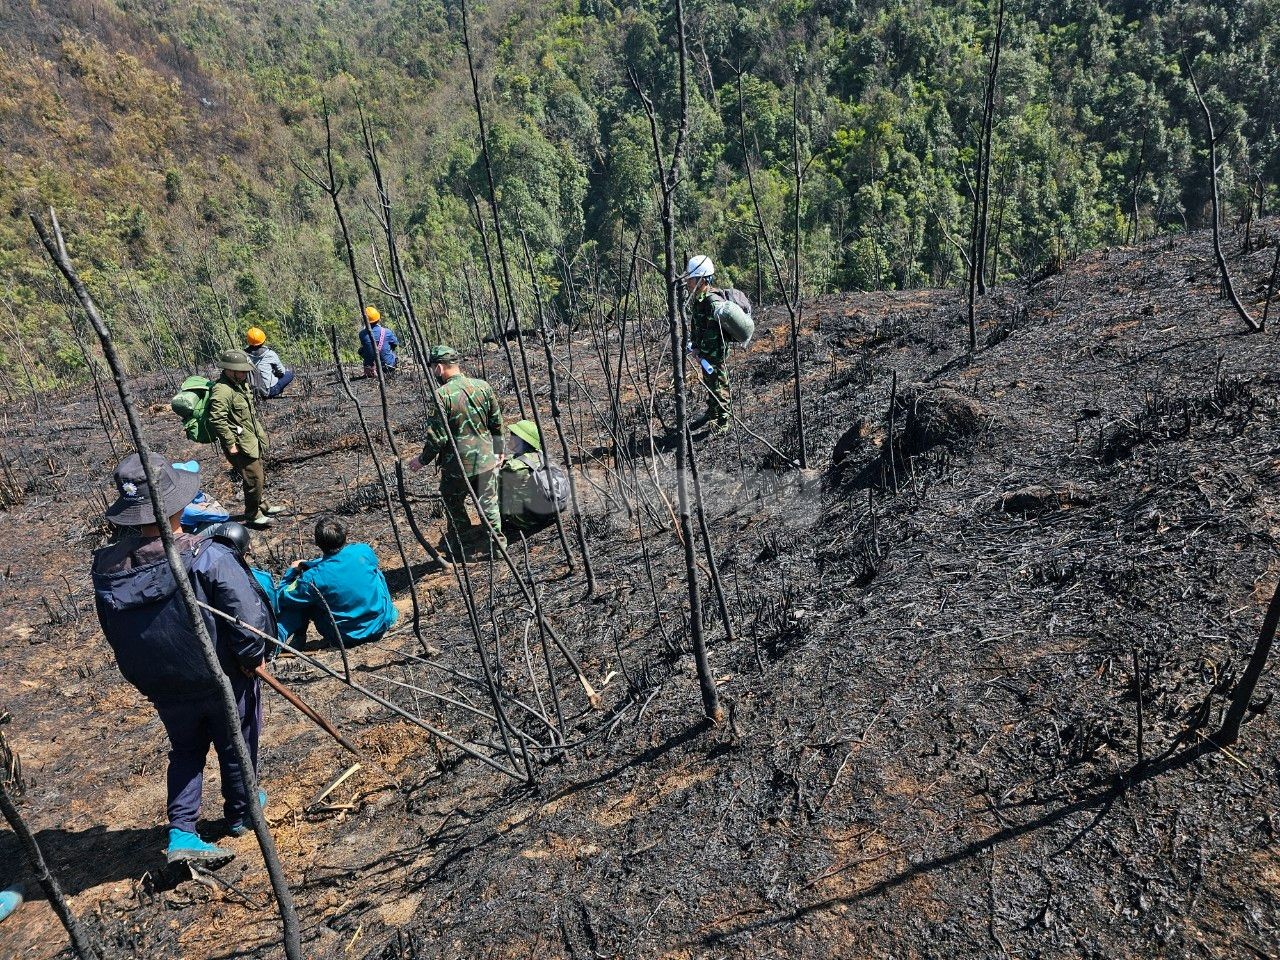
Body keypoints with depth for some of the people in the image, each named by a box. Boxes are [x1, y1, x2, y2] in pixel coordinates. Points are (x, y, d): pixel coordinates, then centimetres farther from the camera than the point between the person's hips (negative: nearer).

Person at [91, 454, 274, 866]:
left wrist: (148, 678, 15)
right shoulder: (208, 557, -30)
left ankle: (181, 834, 20)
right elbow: (251, 619, -30)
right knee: (236, 747, 22)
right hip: (223, 679, -3)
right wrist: (250, 657, -10)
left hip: (163, 688, 4)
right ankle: (241, 812, 42)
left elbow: (115, 636, 0)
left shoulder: (106, 569, -14)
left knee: (185, 751, 27)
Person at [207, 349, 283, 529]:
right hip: (240, 446, -10)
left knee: (259, 476, 21)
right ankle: (252, 516, 12)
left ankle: (261, 506, 39)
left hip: (252, 440, 10)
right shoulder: (222, 391, -23)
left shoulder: (241, 384, 9)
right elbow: (217, 420, -28)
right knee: (254, 479, -4)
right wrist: (230, 443, -24)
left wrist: (259, 432, 23)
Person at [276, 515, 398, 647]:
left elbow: (282, 598, -6)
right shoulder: (364, 551, -15)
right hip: (381, 626, 3)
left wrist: (291, 571, 11)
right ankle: (389, 613, 36)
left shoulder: (313, 578, -23)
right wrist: (308, 564, 16)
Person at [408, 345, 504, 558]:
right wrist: (498, 451, 20)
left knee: (454, 506, 15)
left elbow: (437, 436, -16)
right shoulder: (483, 386, 0)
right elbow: (496, 423, 8)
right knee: (489, 504, 17)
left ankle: (457, 549, 26)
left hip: (456, 465, -4)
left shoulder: (442, 394, -17)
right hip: (486, 460, 4)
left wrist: (422, 460, -1)